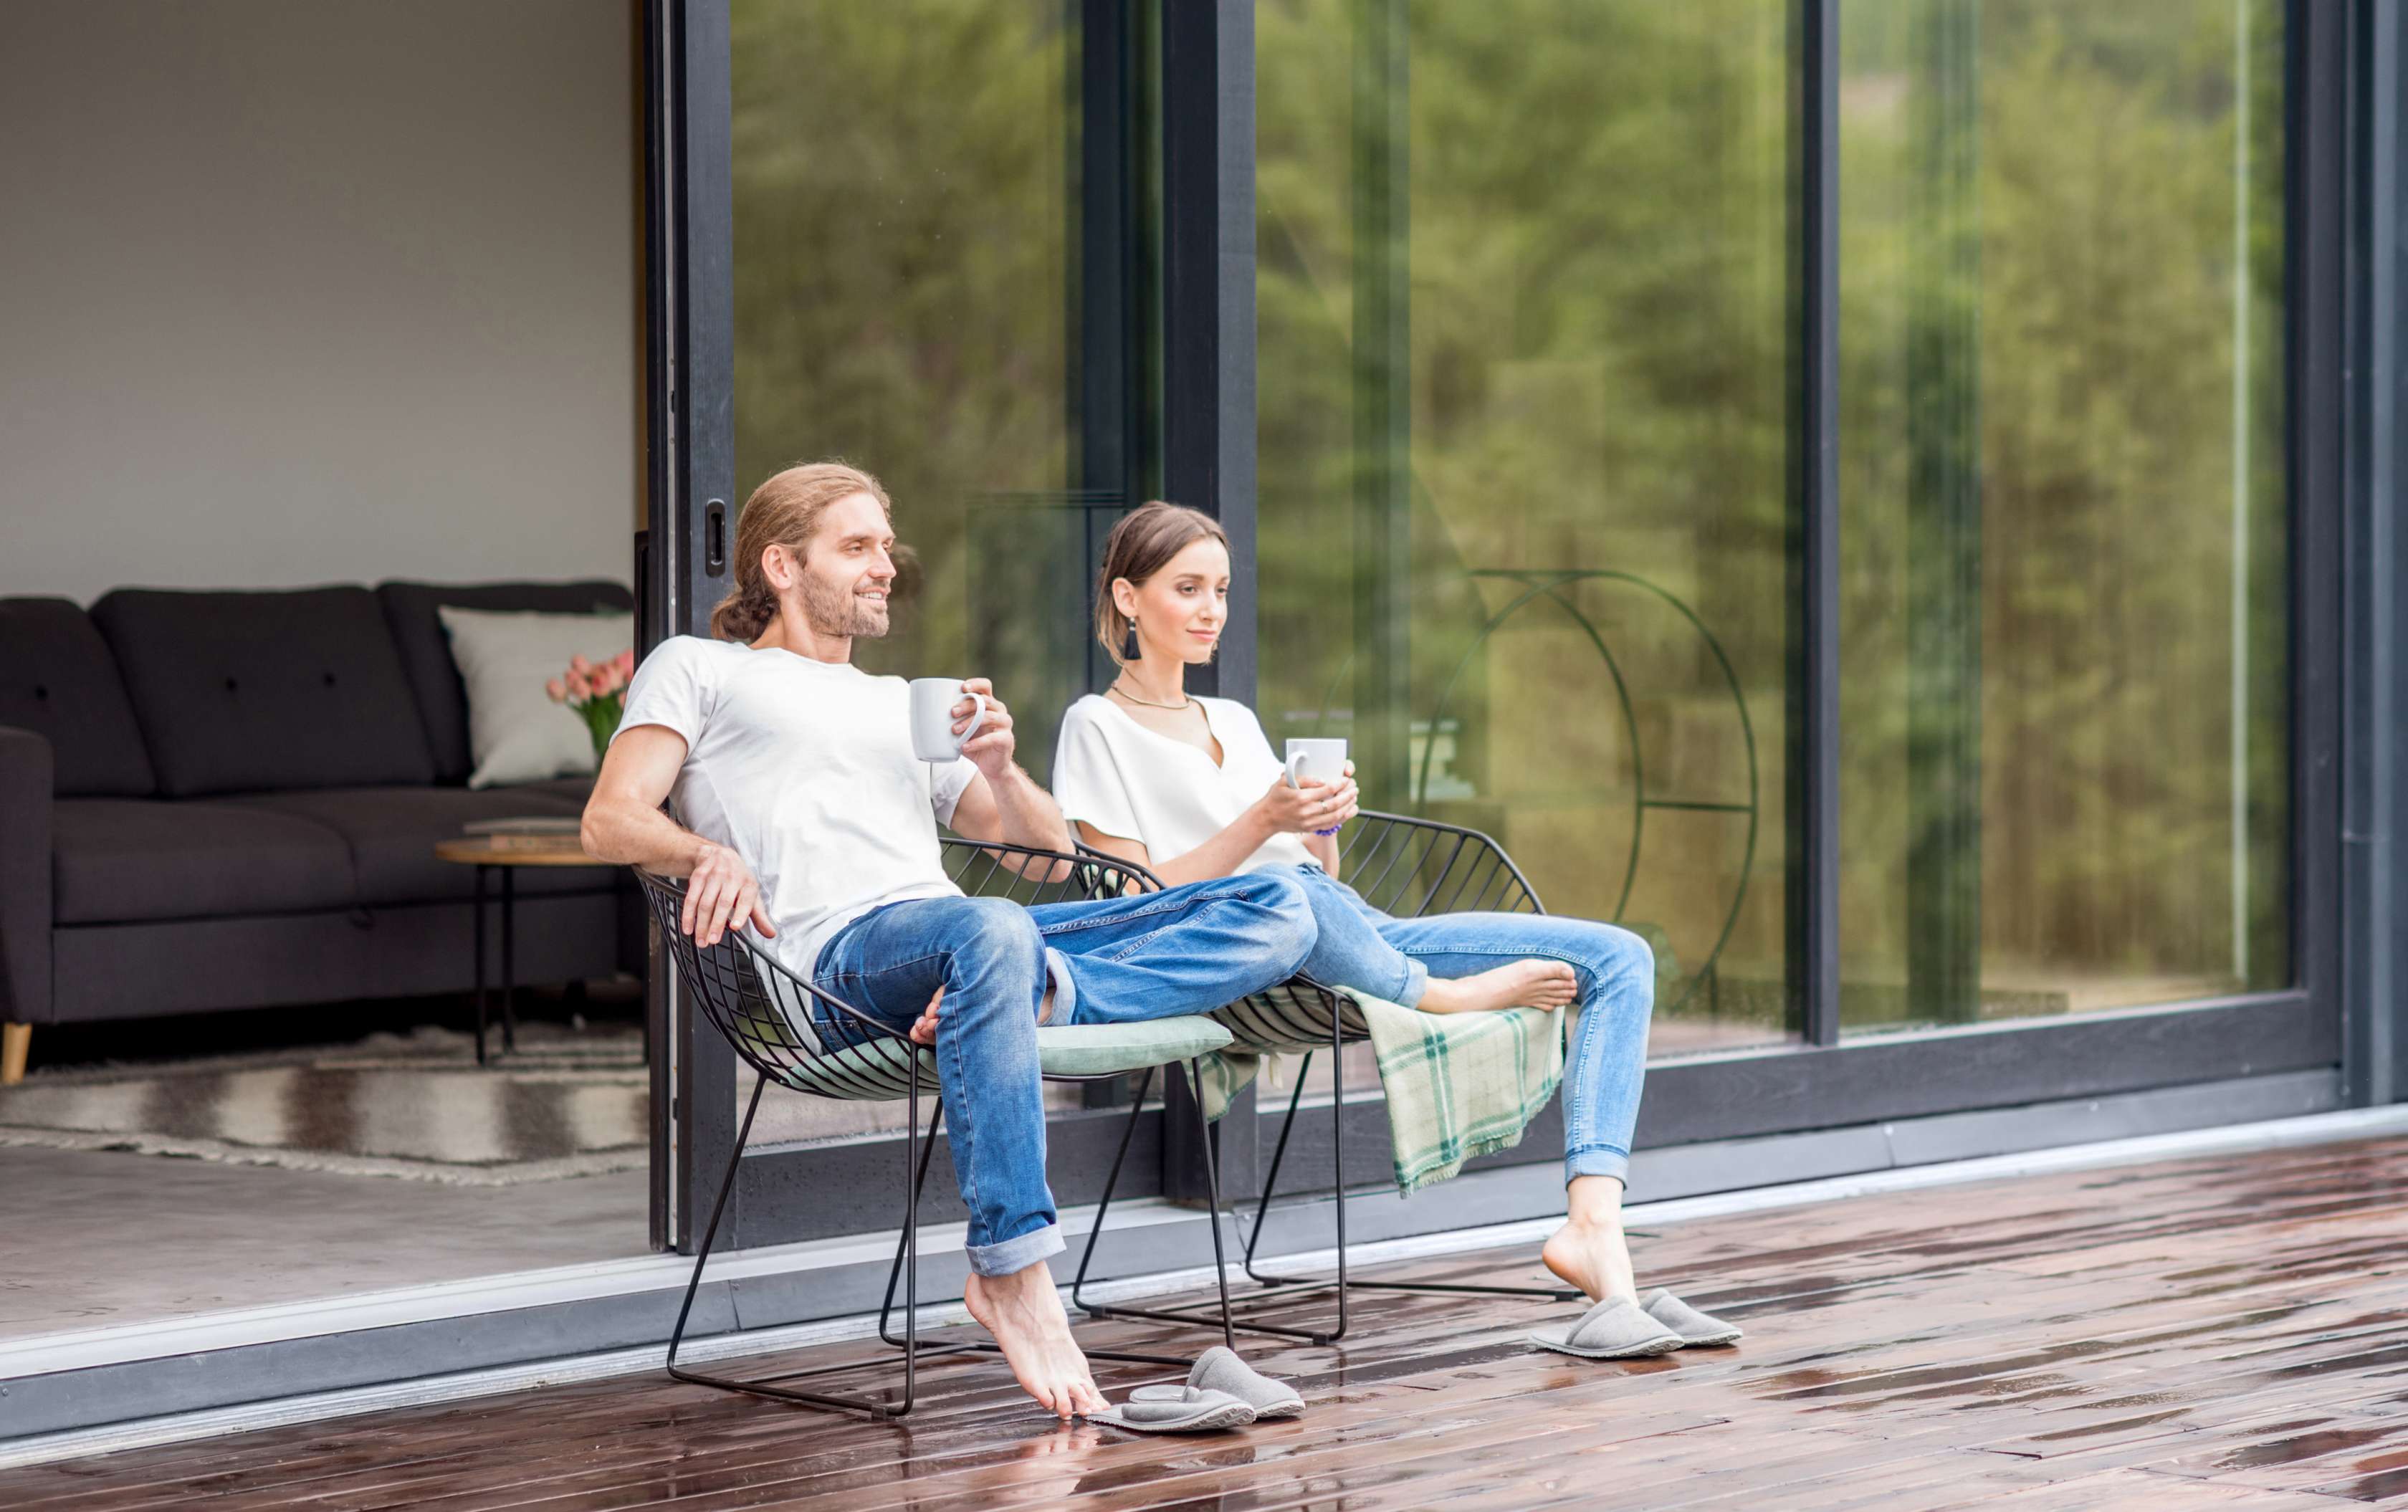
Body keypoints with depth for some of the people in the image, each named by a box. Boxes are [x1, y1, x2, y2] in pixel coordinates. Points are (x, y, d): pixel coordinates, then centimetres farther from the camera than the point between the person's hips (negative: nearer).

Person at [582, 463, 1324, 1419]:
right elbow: (611, 822, 5)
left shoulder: (903, 704, 37)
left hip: (968, 933, 6)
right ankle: (1013, 1277, -43)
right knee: (993, 934, -44)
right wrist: (708, 854, -18)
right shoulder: (697, 669, 21)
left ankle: (1046, 991, -33)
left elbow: (1048, 849, 32)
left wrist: (997, 766, 10)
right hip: (839, 954, -6)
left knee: (1278, 911, -10)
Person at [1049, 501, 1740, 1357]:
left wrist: (1325, 824, 0)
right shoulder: (1097, 727, 7)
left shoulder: (1235, 722, 28)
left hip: (1361, 937, 7)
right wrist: (1263, 822, -14)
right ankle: (1436, 995, -18)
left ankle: (1594, 1229, -28)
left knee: (1617, 956, -8)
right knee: (1273, 893, -46)